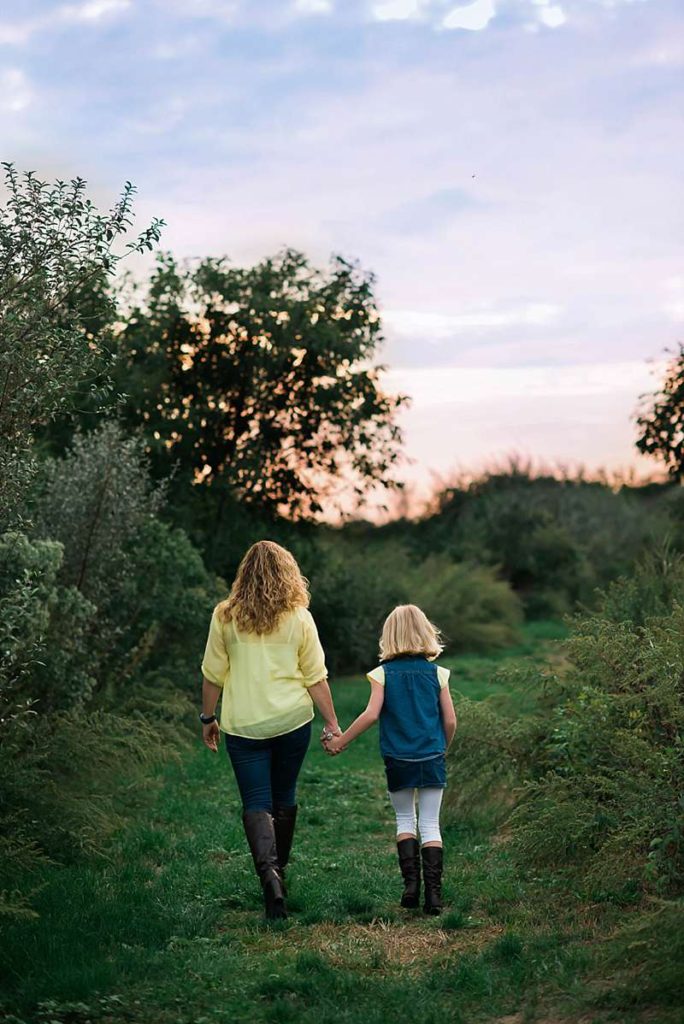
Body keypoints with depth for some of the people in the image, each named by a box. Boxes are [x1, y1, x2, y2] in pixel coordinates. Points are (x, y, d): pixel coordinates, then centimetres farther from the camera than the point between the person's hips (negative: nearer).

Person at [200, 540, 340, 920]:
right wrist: (332, 722, 7)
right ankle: (280, 870, 30)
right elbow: (316, 678, -1)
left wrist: (208, 718, 12)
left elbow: (213, 673, 1)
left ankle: (268, 870, -23)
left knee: (256, 803, 0)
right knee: (285, 797, 18)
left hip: (244, 724, -1)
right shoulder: (299, 618, -2)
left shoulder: (225, 616, -3)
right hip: (293, 719, 1)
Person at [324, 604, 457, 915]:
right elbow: (450, 720, 0)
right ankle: (433, 893, -3)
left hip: (398, 760, 0)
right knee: (430, 825, 5)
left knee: (405, 820, 17)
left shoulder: (383, 673, -4)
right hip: (432, 759, 0)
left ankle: (411, 882, 5)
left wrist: (341, 741, -4)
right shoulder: (436, 673, 0)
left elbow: (371, 714, -13)